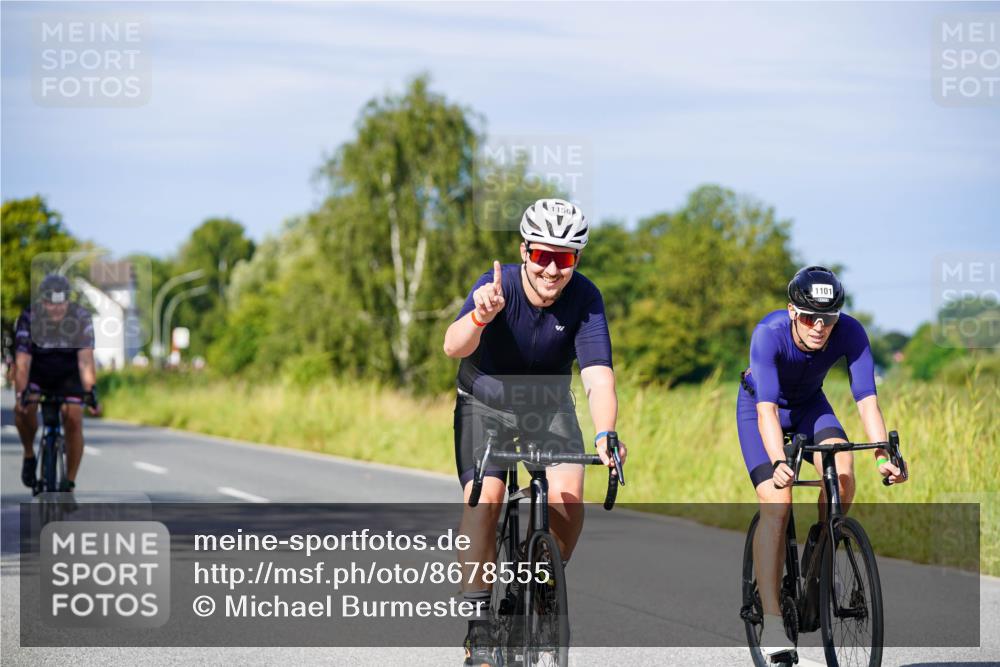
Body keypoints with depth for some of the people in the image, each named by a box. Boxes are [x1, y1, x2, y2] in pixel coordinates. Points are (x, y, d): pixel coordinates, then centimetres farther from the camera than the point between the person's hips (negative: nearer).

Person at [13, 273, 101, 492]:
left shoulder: (81, 318, -26)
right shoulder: (29, 318, -27)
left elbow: (86, 359, -32)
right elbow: (22, 362, -31)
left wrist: (90, 392, -45)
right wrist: (20, 394, -45)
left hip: (69, 373, 0)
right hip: (37, 370, 0)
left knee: (73, 421, -15)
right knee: (24, 409, -27)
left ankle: (69, 483, -3)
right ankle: (29, 455, -1)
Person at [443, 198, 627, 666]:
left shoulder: (584, 298, -22)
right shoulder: (499, 285, -26)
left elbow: (598, 376, -32)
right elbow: (454, 347, -42)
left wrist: (605, 435, -50)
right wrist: (481, 316, -64)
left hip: (549, 408, 2)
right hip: (486, 404, -1)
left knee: (568, 500, -20)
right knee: (484, 499, -23)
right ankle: (479, 619, -13)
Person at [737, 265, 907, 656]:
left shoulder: (850, 334, -29)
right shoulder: (769, 334, -36)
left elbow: (867, 399, -32)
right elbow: (767, 409, -43)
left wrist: (884, 454, -48)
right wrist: (778, 463, -59)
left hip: (809, 405, 3)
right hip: (759, 407, -3)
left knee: (842, 471, -26)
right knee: (776, 504, -20)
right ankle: (771, 620, -15)